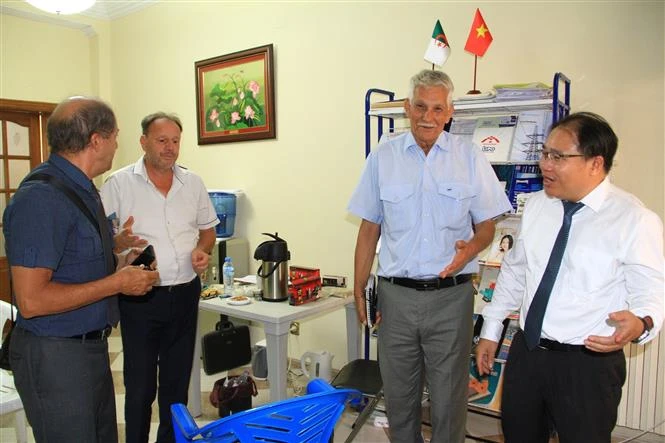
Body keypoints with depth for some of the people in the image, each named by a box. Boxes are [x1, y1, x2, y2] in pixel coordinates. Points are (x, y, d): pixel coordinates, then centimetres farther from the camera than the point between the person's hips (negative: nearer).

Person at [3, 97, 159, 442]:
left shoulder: (81, 189, 8)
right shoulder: (41, 197, -22)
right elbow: (31, 300, -25)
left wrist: (118, 265, 3)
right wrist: (116, 283, -19)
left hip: (91, 346, 9)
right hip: (55, 356, -9)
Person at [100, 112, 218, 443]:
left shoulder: (192, 182, 6)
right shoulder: (120, 183, -5)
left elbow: (208, 229, 15)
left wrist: (203, 249, -5)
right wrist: (119, 242, -26)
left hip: (185, 293, 4)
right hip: (140, 296, -3)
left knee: (177, 380, 16)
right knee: (139, 386, 6)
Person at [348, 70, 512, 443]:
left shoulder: (471, 158, 0)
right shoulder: (383, 157, 3)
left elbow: (487, 226, 5)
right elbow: (369, 229, 6)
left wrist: (471, 248, -19)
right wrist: (359, 290, 4)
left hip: (451, 295, -1)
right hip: (396, 294, 1)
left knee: (449, 397, 10)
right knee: (399, 396, 15)